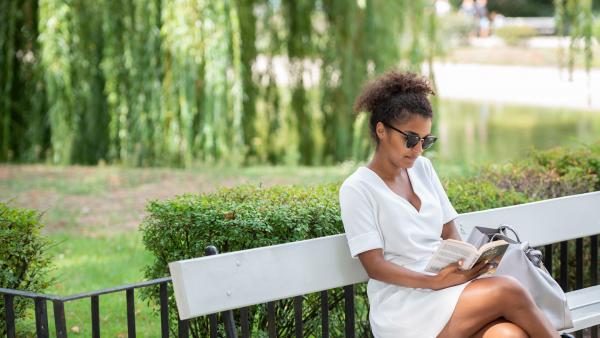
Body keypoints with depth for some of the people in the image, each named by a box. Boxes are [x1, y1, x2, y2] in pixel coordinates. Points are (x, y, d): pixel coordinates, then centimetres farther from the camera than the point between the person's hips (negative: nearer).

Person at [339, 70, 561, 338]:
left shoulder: (422, 168, 15)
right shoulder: (357, 189, -4)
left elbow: (449, 233, 16)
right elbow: (374, 265, -10)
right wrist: (435, 282, -22)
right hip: (402, 305, -5)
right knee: (508, 292, -26)